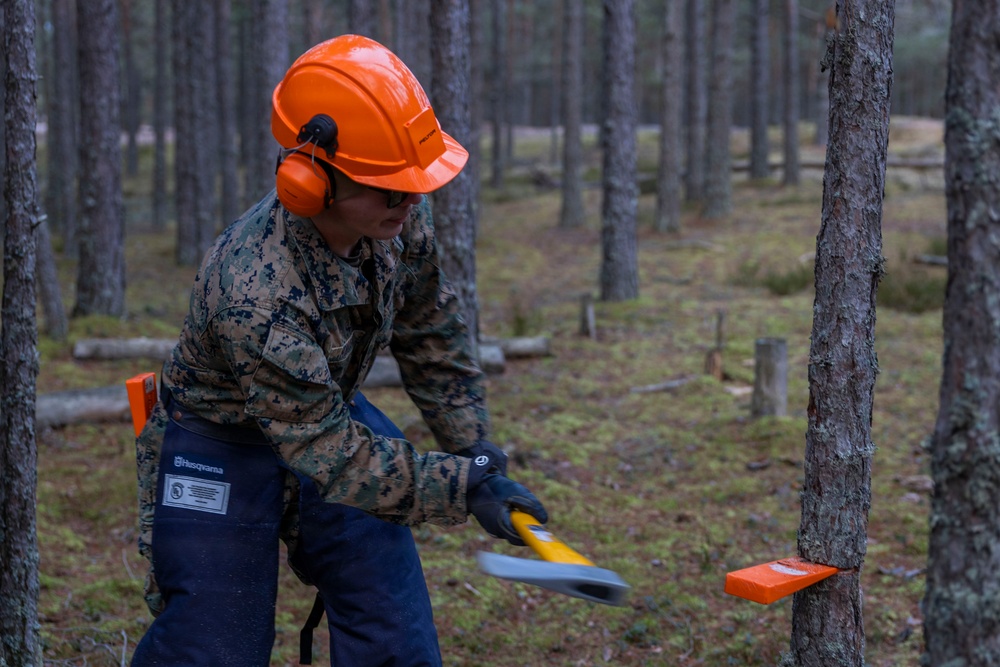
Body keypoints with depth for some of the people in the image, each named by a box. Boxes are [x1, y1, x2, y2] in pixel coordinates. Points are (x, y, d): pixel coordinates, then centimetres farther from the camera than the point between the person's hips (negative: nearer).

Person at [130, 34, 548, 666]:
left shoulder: (401, 218, -17)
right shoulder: (254, 293, -38)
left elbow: (431, 333, 3)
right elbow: (334, 457, -33)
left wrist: (475, 450, 3)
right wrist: (466, 486, -33)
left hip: (334, 416, 6)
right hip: (222, 458, -6)